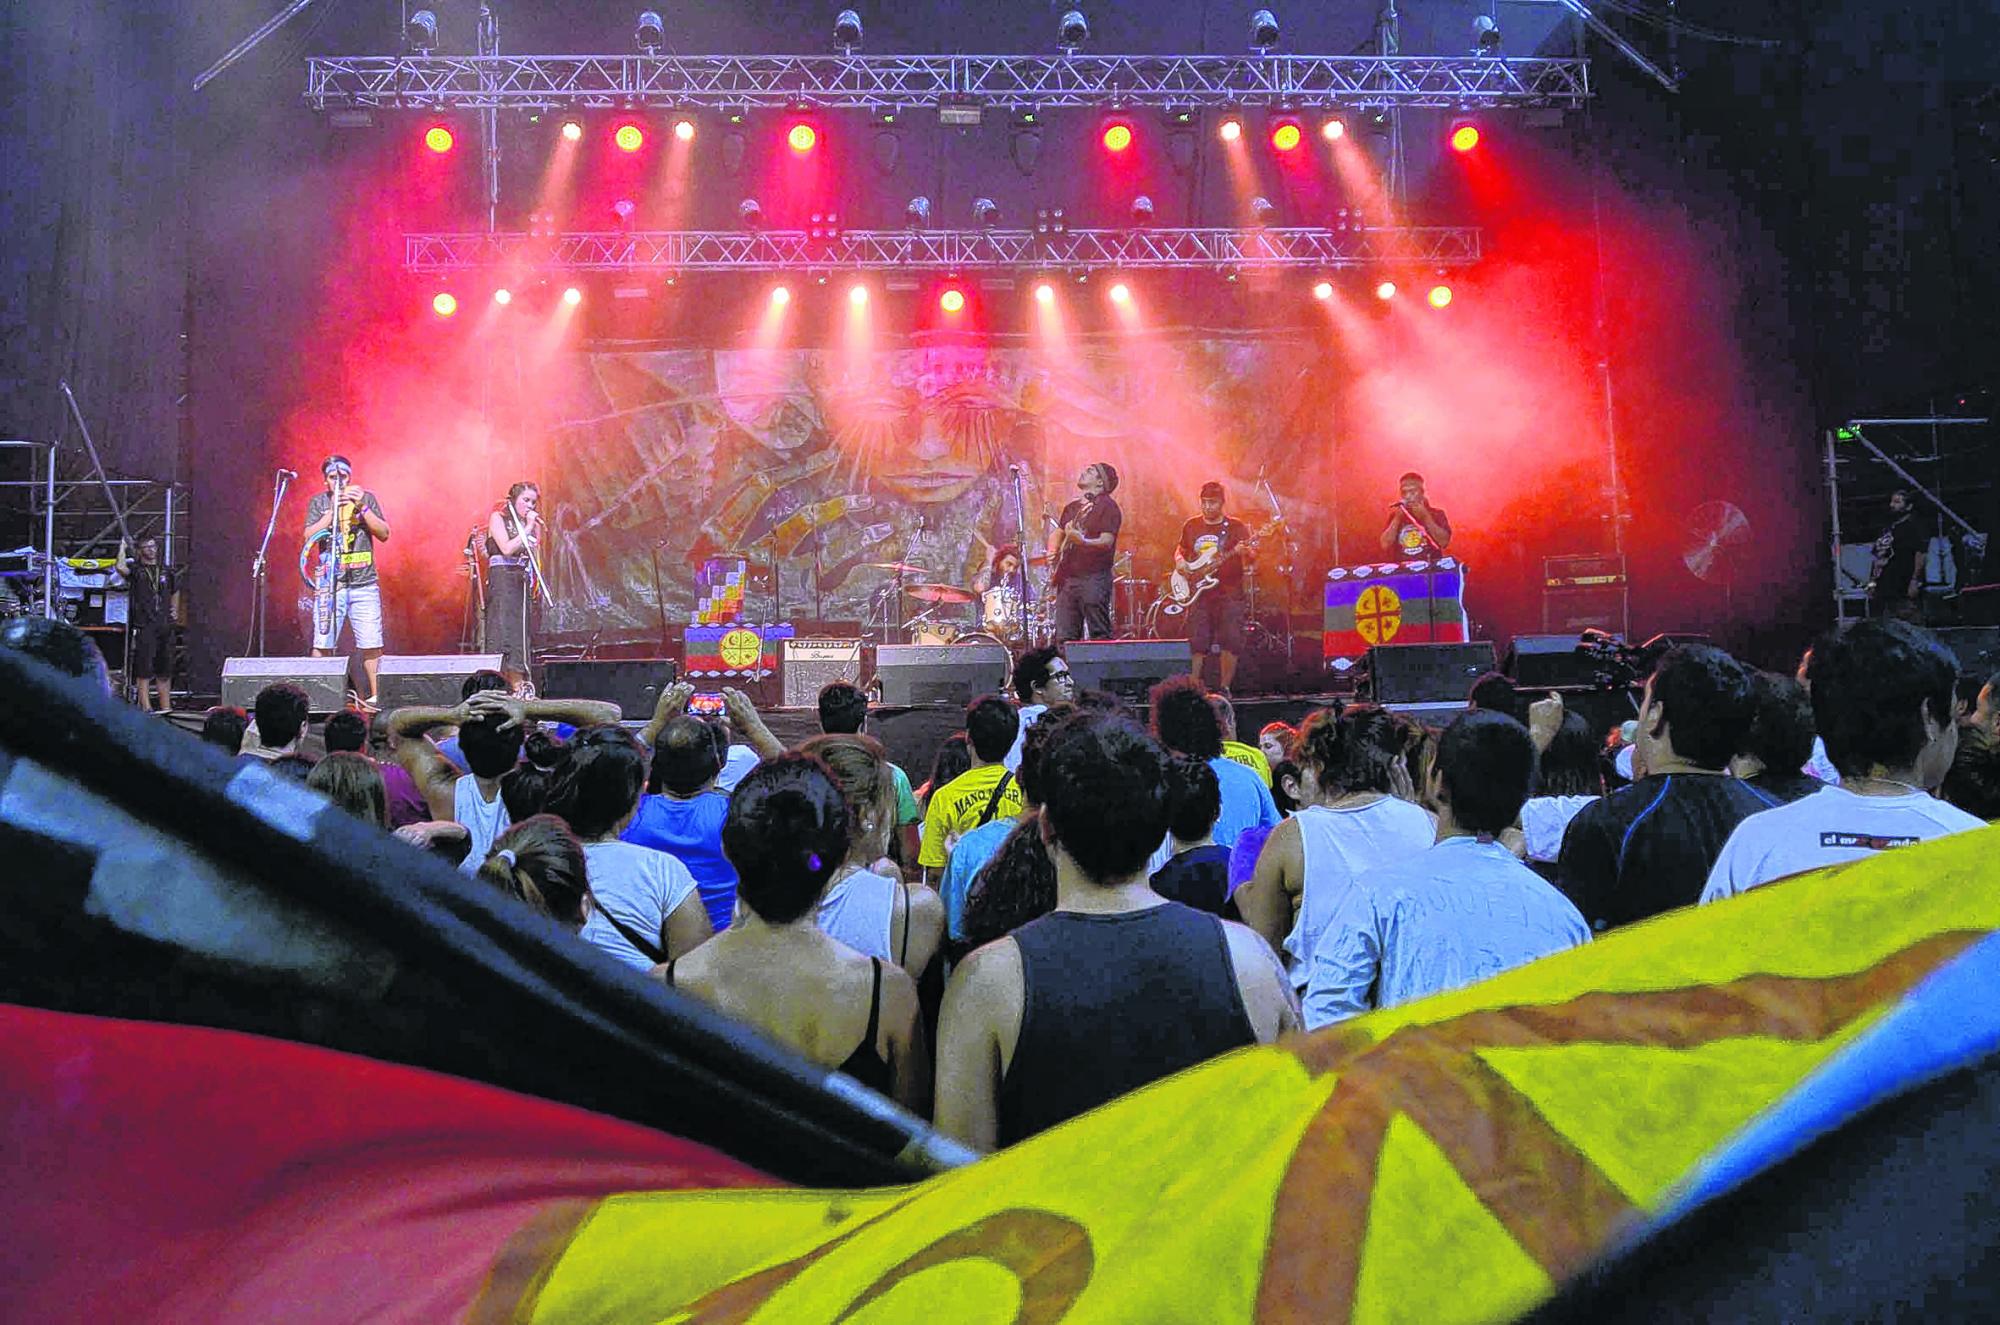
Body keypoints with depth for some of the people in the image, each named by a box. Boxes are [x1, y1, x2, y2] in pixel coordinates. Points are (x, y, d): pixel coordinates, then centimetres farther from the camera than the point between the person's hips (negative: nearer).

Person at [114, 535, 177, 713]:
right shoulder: (135, 570, 0)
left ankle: (166, 706, 15)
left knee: (165, 670, 9)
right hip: (143, 626, -5)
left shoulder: (167, 572, 15)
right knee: (144, 669, -5)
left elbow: (175, 590, 32)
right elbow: (121, 568, -22)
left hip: (165, 625, 5)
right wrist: (123, 547, -8)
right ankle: (146, 706, -4)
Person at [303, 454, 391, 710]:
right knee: (322, 645, -3)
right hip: (330, 583, 0)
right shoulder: (318, 502, 9)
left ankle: (375, 696, 5)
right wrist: (334, 510, -11)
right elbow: (309, 537, -3)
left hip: (364, 583, 0)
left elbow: (384, 534, 1)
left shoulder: (365, 498, 8)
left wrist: (362, 507, -11)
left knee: (371, 645, -3)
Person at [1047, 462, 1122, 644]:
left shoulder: (1107, 507, -3)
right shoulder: (1072, 507, 20)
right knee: (1065, 637, 3)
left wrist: (1083, 541, -32)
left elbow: (1107, 541, -14)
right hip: (1067, 577, 7)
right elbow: (1057, 533, 28)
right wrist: (1052, 552, 8)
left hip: (1094, 576, -7)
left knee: (1099, 636, -9)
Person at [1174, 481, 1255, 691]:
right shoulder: (1191, 526, 11)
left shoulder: (1235, 526, 2)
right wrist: (1179, 562, 2)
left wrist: (1244, 551, -30)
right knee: (1198, 641, -3)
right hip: (1198, 592, 2)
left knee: (1231, 640, -9)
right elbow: (1180, 549, 24)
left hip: (1229, 592, -2)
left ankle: (1224, 687, 3)